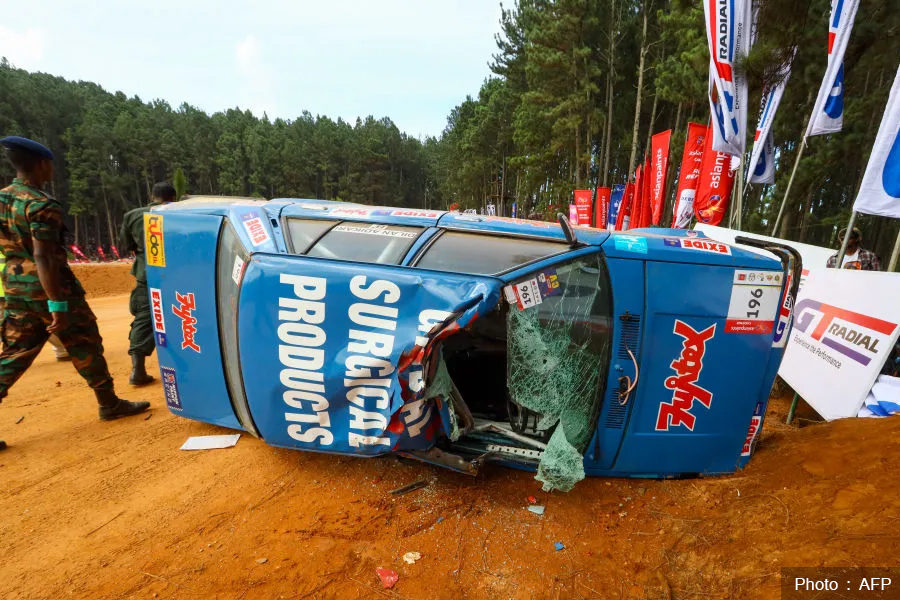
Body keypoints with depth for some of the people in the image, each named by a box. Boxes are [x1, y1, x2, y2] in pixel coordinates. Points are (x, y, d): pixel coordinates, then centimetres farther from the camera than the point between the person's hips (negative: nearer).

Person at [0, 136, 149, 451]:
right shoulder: (42, 205, -17)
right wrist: (57, 304, -24)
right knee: (86, 347, 6)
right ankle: (109, 404, 18)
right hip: (48, 288, -8)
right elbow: (43, 257, -24)